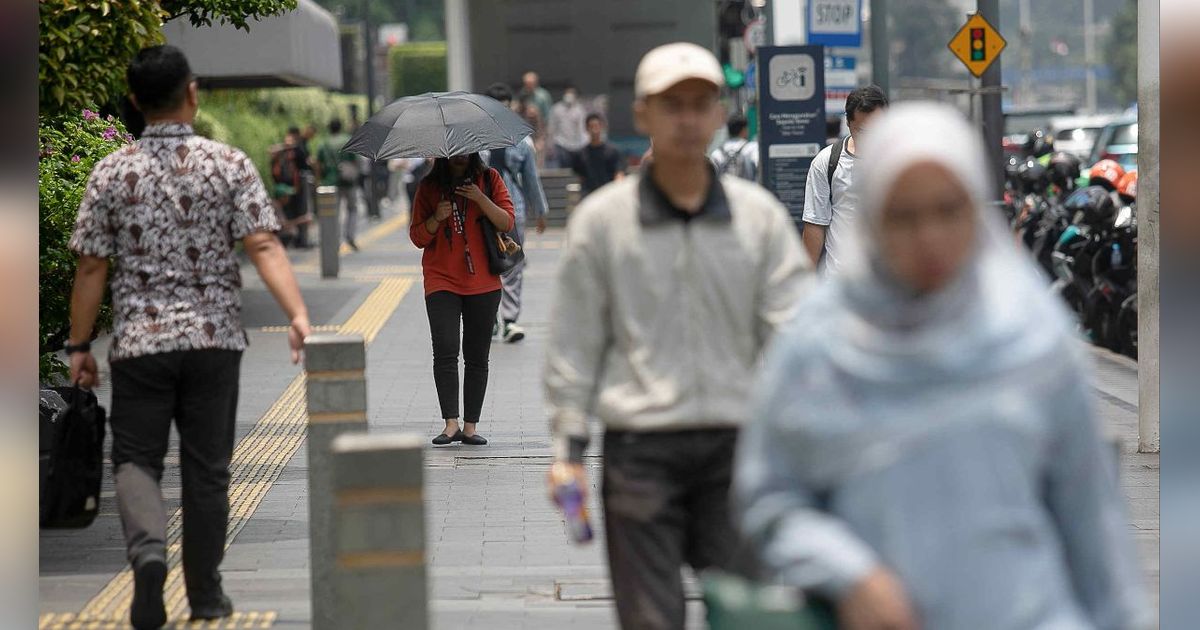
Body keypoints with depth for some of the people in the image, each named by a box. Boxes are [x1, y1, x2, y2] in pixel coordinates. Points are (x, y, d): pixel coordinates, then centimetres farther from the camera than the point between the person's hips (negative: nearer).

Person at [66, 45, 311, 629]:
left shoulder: (112, 172, -1)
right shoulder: (230, 164, -3)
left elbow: (91, 267, 0)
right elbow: (264, 246, -13)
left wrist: (78, 346, 8)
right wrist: (299, 315, -17)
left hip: (139, 340, 0)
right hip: (214, 338, 1)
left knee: (136, 458, 8)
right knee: (207, 466, 11)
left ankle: (148, 547, -20)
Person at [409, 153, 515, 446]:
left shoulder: (489, 179, 7)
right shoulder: (429, 187, 7)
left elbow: (508, 223, -1)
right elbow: (417, 237, 7)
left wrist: (481, 199, -15)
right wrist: (436, 219, -12)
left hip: (483, 283, 1)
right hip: (441, 282, -1)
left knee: (477, 357, 4)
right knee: (445, 351, -16)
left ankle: (470, 427, 9)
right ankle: (451, 424, -17)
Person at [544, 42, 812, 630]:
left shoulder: (760, 215, 6)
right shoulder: (601, 219, 3)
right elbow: (574, 345, 7)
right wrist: (568, 449, 3)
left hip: (736, 445, 1)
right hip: (640, 449, -1)